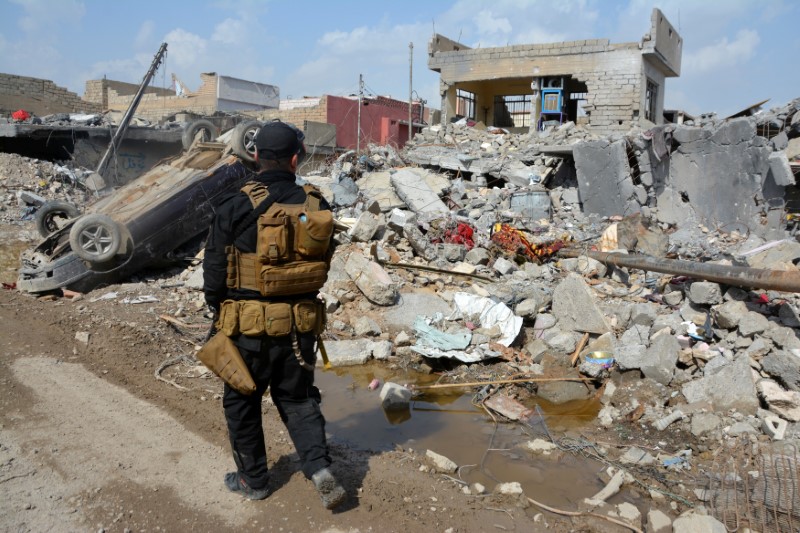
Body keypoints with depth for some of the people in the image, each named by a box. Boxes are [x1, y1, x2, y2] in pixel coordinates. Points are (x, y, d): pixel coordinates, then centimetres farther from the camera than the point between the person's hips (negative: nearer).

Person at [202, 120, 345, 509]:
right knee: (298, 397, 20)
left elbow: (214, 269, -7)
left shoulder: (235, 207, -14)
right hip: (300, 325, 3)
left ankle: (253, 480, 30)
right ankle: (319, 467, 6)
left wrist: (218, 305, 13)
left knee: (242, 402, 17)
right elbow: (323, 267, 6)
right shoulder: (315, 207, -4)